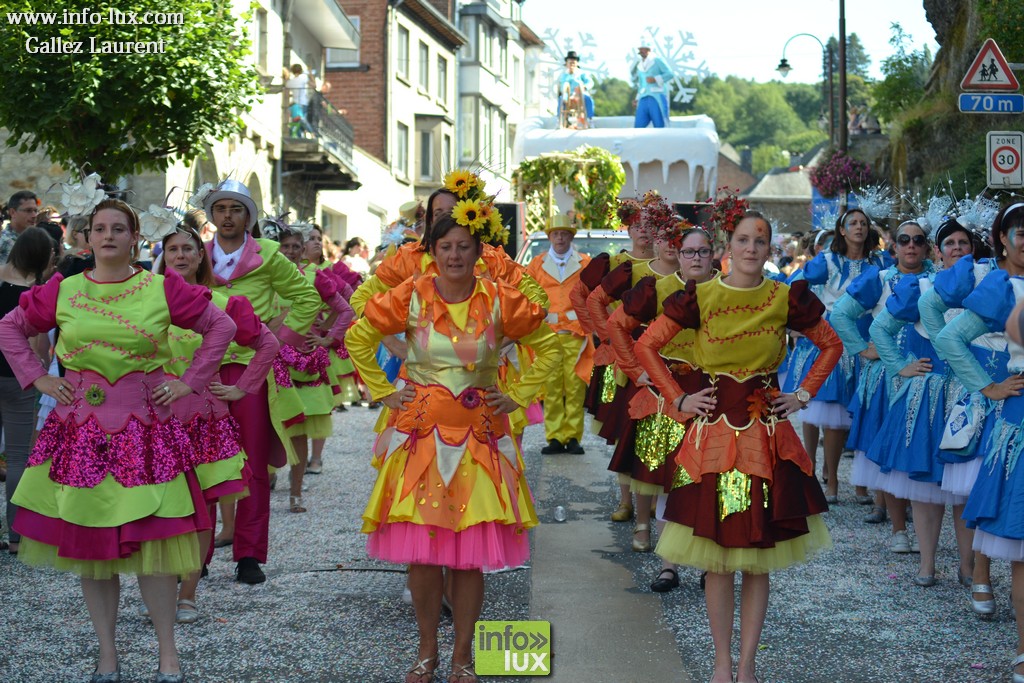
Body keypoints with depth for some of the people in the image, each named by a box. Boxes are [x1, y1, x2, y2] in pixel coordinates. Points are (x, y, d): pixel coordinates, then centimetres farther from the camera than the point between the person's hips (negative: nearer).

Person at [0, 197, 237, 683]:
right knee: (88, 543, 5)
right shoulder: (62, 292, 5)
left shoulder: (163, 289, 0)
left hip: (145, 429, -2)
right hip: (82, 429, 2)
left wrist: (188, 383, 2)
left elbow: (221, 326, 7)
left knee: (152, 542, -5)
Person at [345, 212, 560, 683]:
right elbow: (358, 339, 10)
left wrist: (517, 396, 4)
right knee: (420, 549, -1)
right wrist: (384, 392, 5)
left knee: (471, 554, -1)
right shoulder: (411, 297, -2)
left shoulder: (500, 301, -2)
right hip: (420, 431, 0)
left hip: (479, 436, 0)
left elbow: (549, 346, 9)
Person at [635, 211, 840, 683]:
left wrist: (803, 395, 6)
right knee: (717, 559, 3)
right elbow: (645, 347, 3)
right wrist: (678, 400, -1)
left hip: (767, 433, 1)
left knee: (758, 558, 4)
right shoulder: (700, 297, -2)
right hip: (712, 431, -1)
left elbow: (832, 346, 15)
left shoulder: (786, 299, 1)